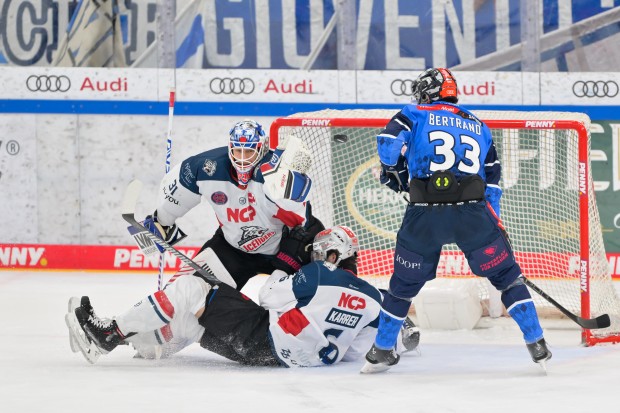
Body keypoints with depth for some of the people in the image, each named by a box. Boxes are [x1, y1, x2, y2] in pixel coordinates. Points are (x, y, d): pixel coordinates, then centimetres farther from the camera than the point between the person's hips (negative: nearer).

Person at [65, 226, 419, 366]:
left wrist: (279, 277, 19)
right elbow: (355, 352, 4)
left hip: (261, 339, -7)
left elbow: (271, 298, -2)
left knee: (191, 291, -1)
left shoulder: (321, 275, -9)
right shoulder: (374, 299, 4)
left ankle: (110, 334, -2)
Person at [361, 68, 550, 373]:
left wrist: (394, 171, 15)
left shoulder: (414, 115, 11)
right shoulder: (478, 127, 23)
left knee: (404, 283, 17)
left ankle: (382, 351, 25)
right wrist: (494, 222, 31)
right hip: (472, 212, 1)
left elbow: (388, 145, -5)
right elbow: (492, 181, 25)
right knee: (506, 274, 13)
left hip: (424, 216, -1)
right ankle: (536, 344, 7)